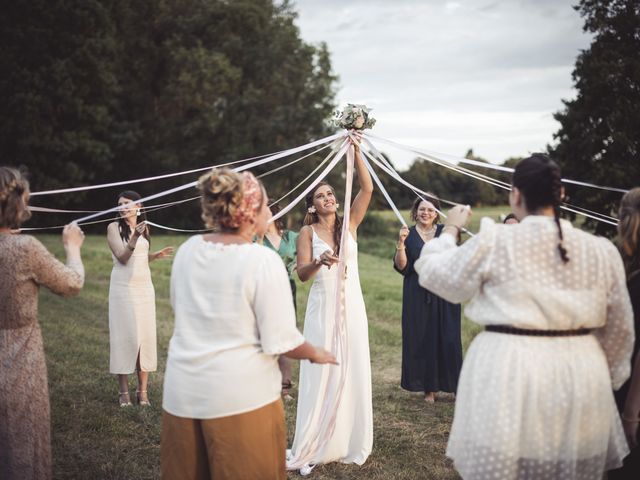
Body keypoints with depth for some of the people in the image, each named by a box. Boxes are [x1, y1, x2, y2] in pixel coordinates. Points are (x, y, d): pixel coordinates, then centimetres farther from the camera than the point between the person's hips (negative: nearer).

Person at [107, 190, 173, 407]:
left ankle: (142, 390, 11)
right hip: (123, 287, -5)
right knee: (125, 336, -4)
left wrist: (157, 255, 2)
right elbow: (122, 257, -14)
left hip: (144, 286, 5)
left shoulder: (144, 227, 10)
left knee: (145, 335, 4)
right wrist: (135, 237, -27)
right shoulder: (114, 227, -5)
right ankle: (124, 391, 5)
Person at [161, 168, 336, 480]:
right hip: (242, 396, -5)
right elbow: (282, 341, -16)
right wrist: (316, 354, 4)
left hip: (182, 394, 6)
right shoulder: (263, 260, -17)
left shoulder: (187, 250, 0)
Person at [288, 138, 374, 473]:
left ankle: (349, 444, 16)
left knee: (352, 372, 4)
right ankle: (312, 448, 4)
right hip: (322, 307, -2)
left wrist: (356, 151, -10)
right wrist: (319, 261, -29)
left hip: (351, 304, 3)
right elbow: (302, 273, -8)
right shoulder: (307, 232, 1)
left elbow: (367, 189, -5)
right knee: (321, 374, -4)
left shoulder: (349, 224, 6)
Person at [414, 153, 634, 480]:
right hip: (581, 374, 4)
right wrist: (609, 374, 26)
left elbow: (434, 273, 5)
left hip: (510, 375, -3)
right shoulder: (601, 251, 3)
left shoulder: (494, 243, -8)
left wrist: (451, 230, 21)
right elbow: (620, 329, 11)